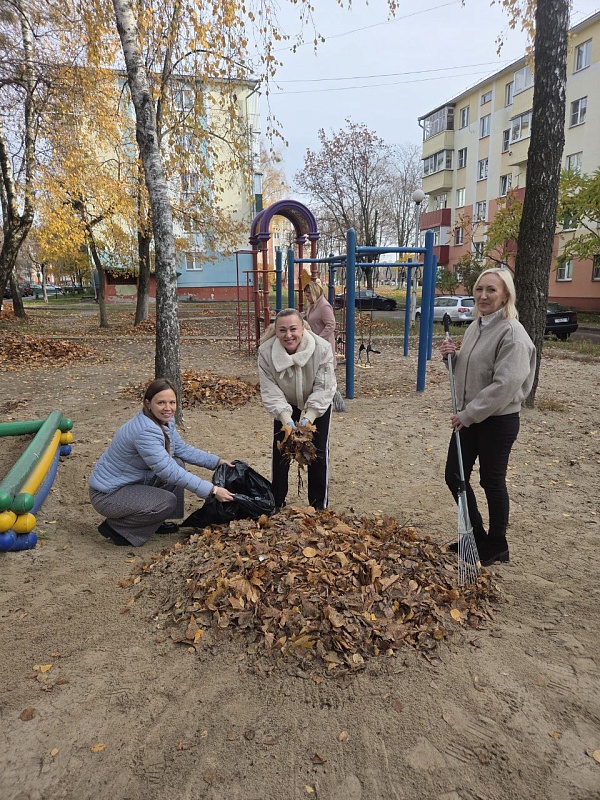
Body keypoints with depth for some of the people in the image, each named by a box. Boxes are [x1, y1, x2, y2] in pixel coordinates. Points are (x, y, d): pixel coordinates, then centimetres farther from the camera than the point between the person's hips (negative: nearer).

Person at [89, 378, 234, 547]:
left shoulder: (165, 421, -4)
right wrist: (212, 490, -34)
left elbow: (182, 449, 6)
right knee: (168, 501, -21)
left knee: (177, 464, 1)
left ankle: (155, 523, 13)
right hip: (108, 494, -9)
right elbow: (168, 471, -34)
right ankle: (115, 527, 0)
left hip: (134, 481, 9)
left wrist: (217, 461, -3)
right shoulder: (145, 431, -32)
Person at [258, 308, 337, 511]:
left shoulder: (322, 348, -31)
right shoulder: (266, 351, -27)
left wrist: (308, 417, -36)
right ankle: (276, 503, 23)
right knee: (280, 452, 5)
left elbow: (323, 388, -26)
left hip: (317, 406, -1)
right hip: (285, 406, 1)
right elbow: (270, 391, -24)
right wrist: (286, 418, -36)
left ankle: (319, 505, 19)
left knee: (318, 454, 2)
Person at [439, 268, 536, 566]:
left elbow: (505, 383, -25)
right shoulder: (475, 327, 9)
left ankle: (496, 545, 29)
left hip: (498, 420, -8)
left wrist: (469, 414, -22)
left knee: (492, 481, 7)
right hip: (469, 417, 8)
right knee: (454, 476, 12)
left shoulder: (512, 332, -18)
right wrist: (452, 356, -2)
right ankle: (477, 534, 33)